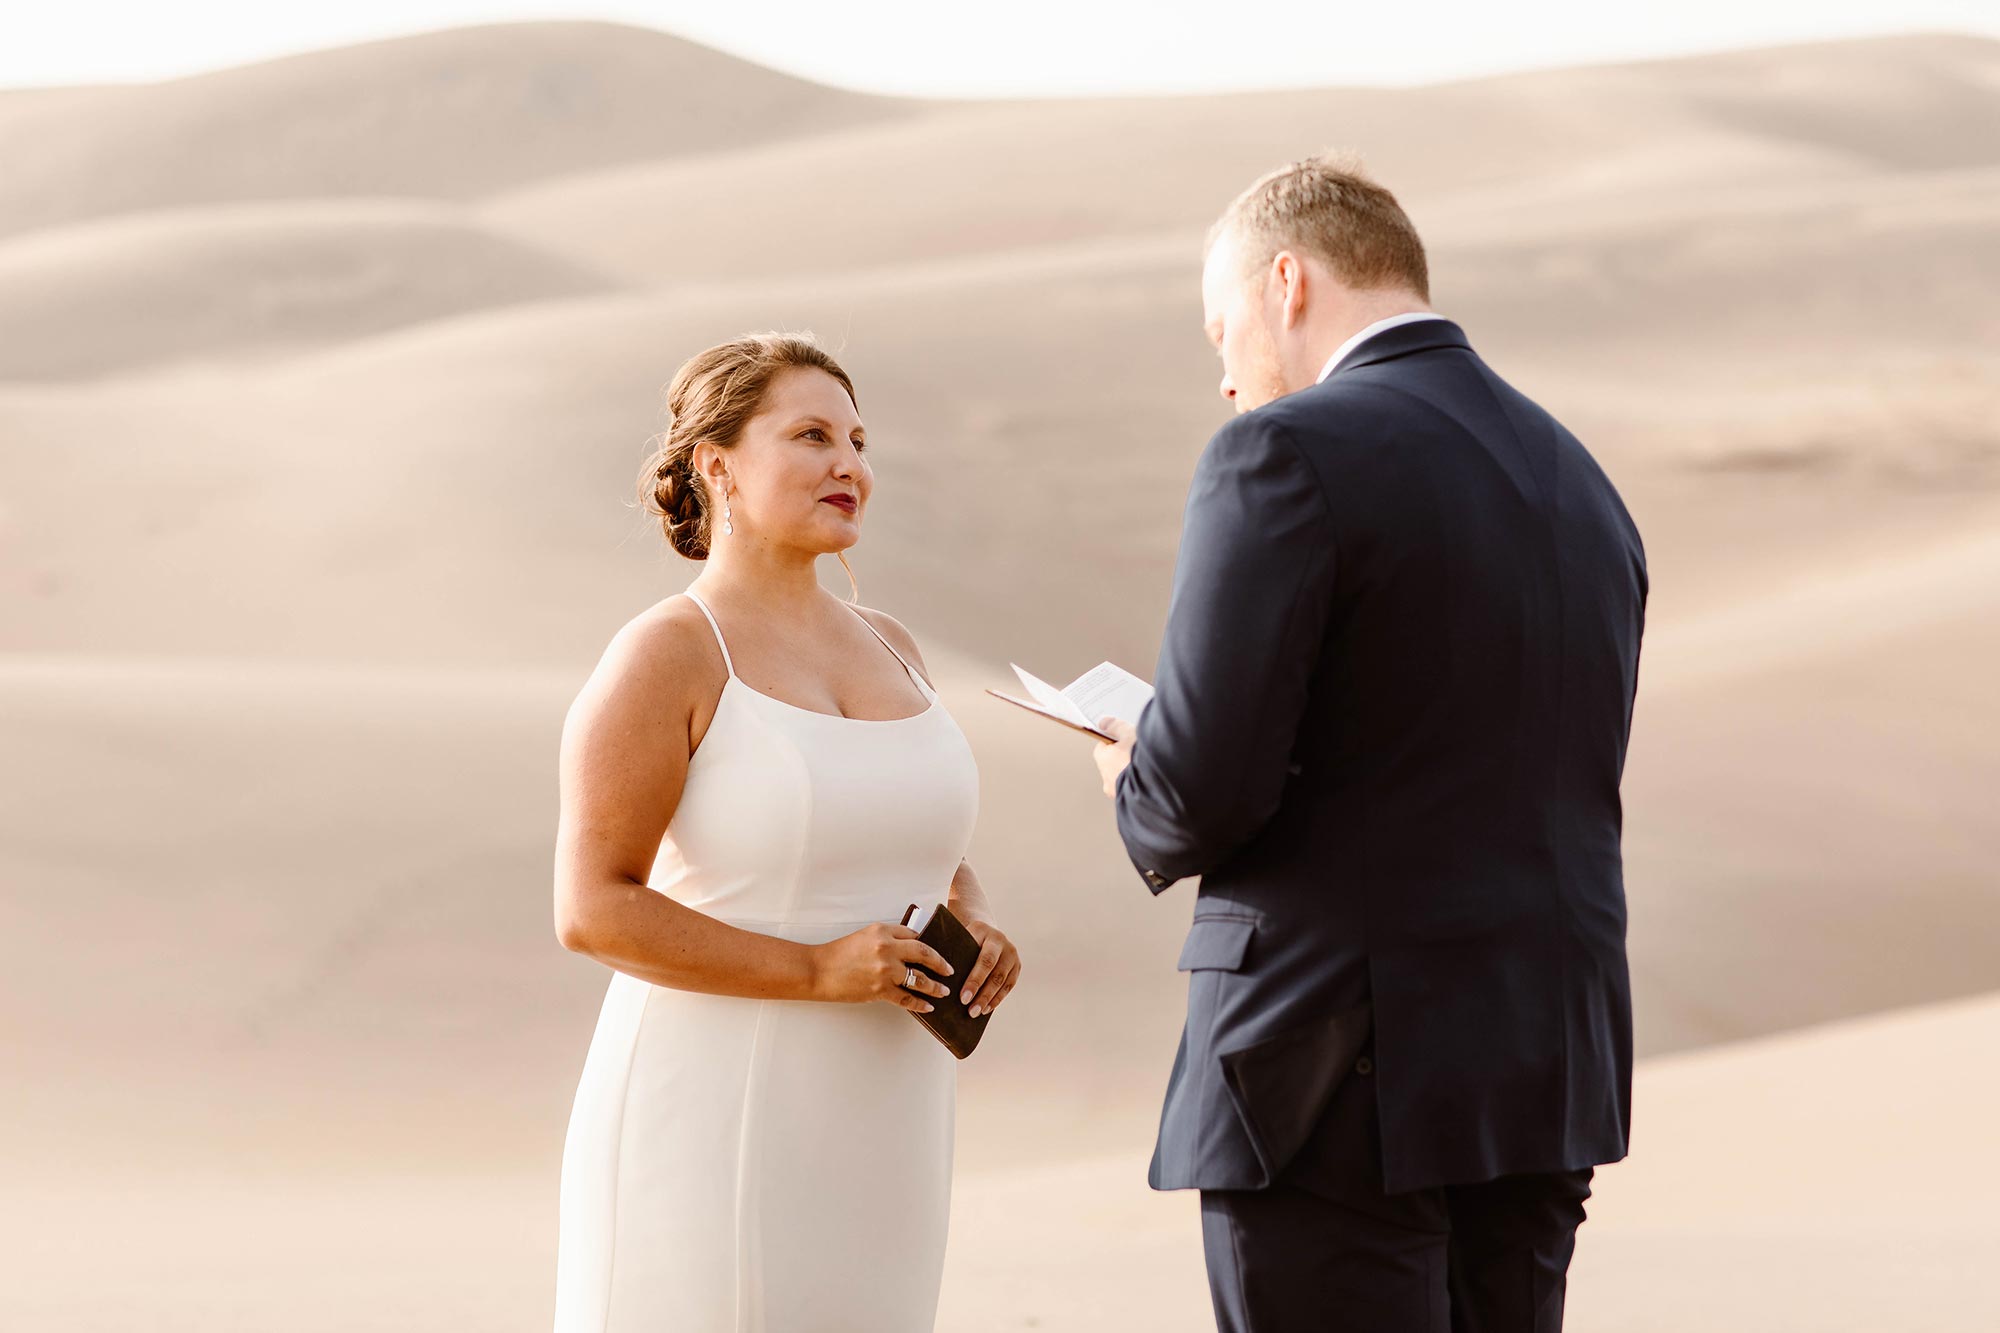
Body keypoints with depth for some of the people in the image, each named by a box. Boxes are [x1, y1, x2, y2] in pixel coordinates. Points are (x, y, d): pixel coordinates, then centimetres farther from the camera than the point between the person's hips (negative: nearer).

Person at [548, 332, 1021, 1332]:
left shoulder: (883, 649, 12)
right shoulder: (663, 659, -9)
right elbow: (593, 912, -15)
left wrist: (977, 930, -1)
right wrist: (816, 969, -21)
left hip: (871, 1134, 7)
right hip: (714, 1123, -7)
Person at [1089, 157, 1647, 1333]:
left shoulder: (1287, 457, -10)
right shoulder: (1582, 486, 14)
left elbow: (1202, 784, -18)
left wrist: (1143, 796, 6)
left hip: (1340, 1098, -7)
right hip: (1542, 1088, 8)